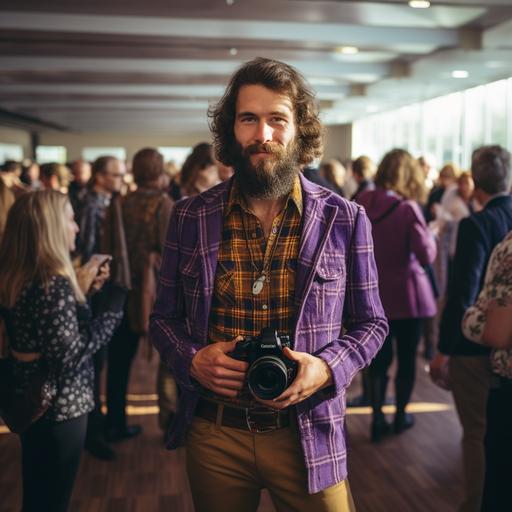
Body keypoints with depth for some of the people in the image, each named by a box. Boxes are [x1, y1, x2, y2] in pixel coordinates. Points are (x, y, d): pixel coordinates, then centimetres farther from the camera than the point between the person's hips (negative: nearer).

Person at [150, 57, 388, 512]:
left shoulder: (345, 219, -5)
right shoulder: (190, 217, -1)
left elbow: (371, 323, 3)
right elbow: (165, 317, 7)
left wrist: (328, 367, -16)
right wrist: (192, 359, -13)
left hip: (307, 436, -1)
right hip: (213, 435, 2)